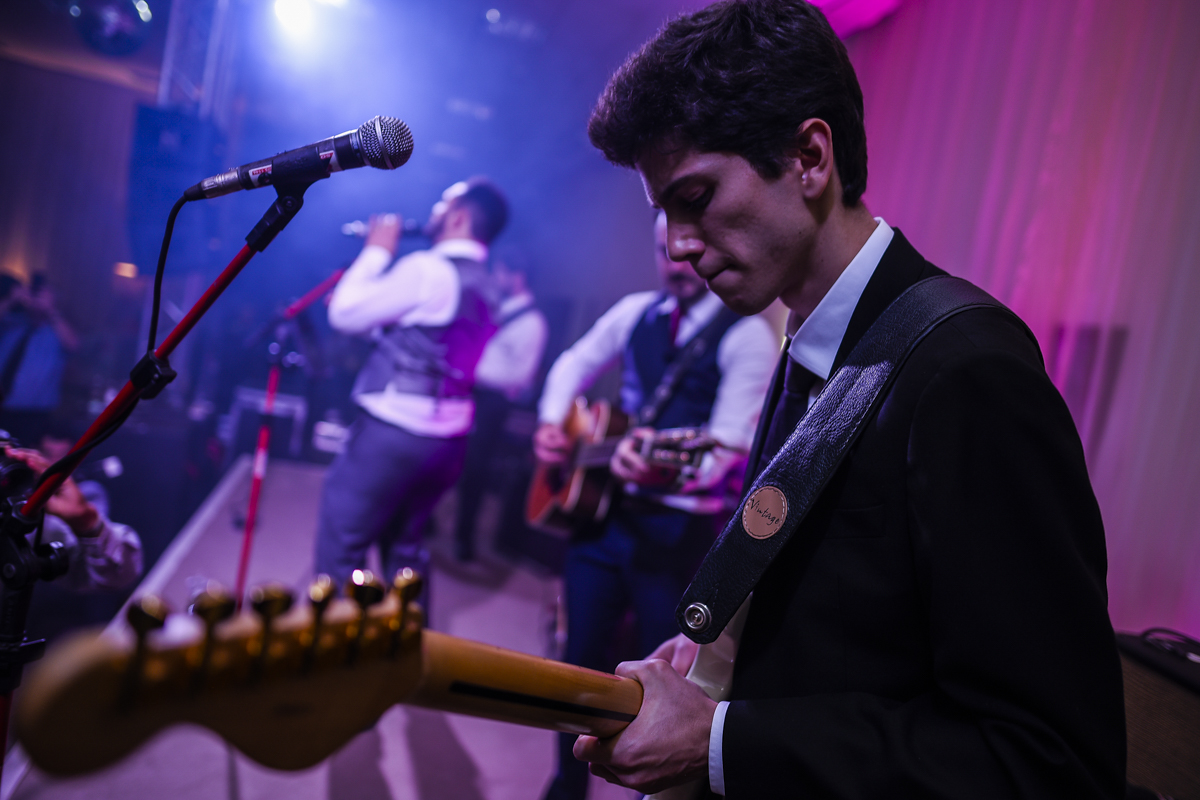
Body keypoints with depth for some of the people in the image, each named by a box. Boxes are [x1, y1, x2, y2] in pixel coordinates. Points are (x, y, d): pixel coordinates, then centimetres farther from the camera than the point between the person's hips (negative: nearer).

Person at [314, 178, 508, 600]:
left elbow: (345, 314, -11)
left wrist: (377, 252, -1)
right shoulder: (482, 285, 11)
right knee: (403, 546, 22)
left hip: (393, 431, -9)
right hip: (448, 439, 9)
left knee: (339, 547, 3)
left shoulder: (428, 268, -16)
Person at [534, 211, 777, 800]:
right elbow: (573, 365, 20)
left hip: (680, 527, -5)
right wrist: (554, 423, 2)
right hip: (603, 506, 6)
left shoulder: (747, 336, -11)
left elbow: (732, 444, -21)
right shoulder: (634, 311, 7)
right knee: (580, 656, 15)